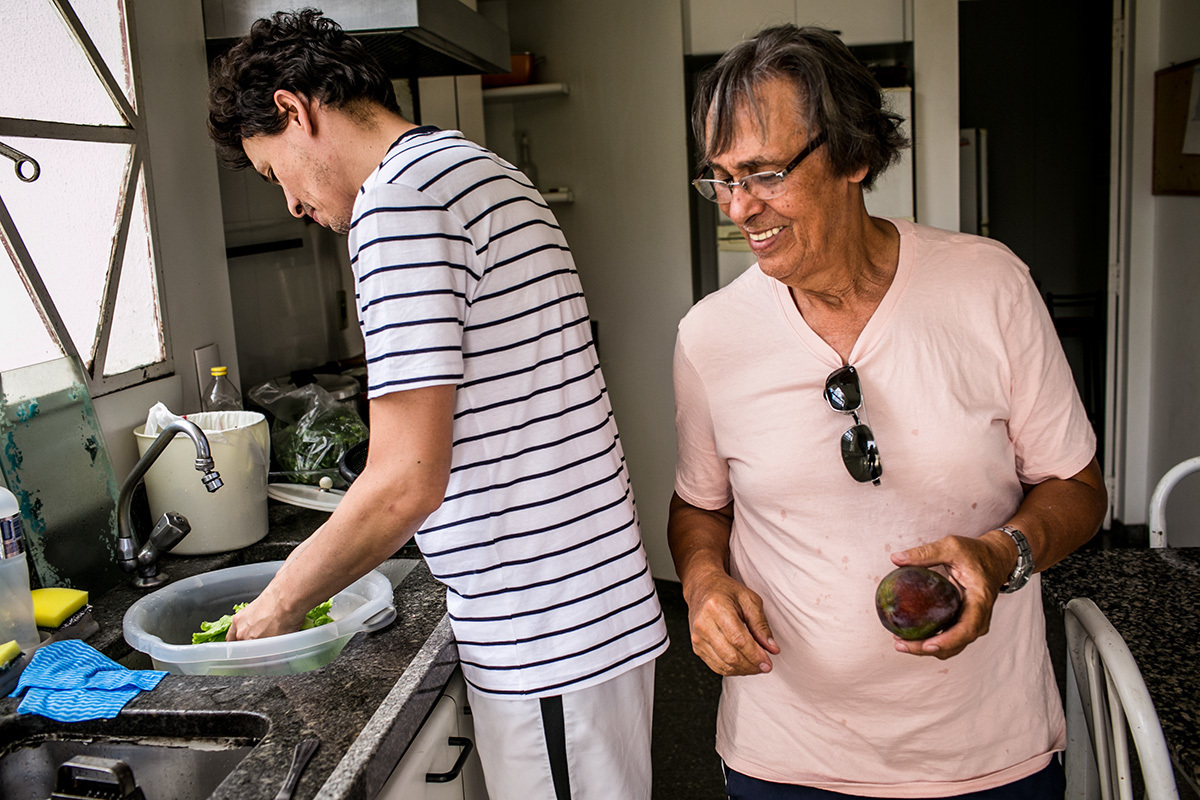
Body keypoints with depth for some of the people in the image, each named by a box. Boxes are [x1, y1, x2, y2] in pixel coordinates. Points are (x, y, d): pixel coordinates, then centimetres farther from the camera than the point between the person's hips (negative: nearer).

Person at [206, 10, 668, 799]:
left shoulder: (397, 201, -17)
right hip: (596, 606, 10)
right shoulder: (485, 172, 14)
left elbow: (406, 482, -21)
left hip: (547, 637, -10)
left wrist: (279, 604, -5)